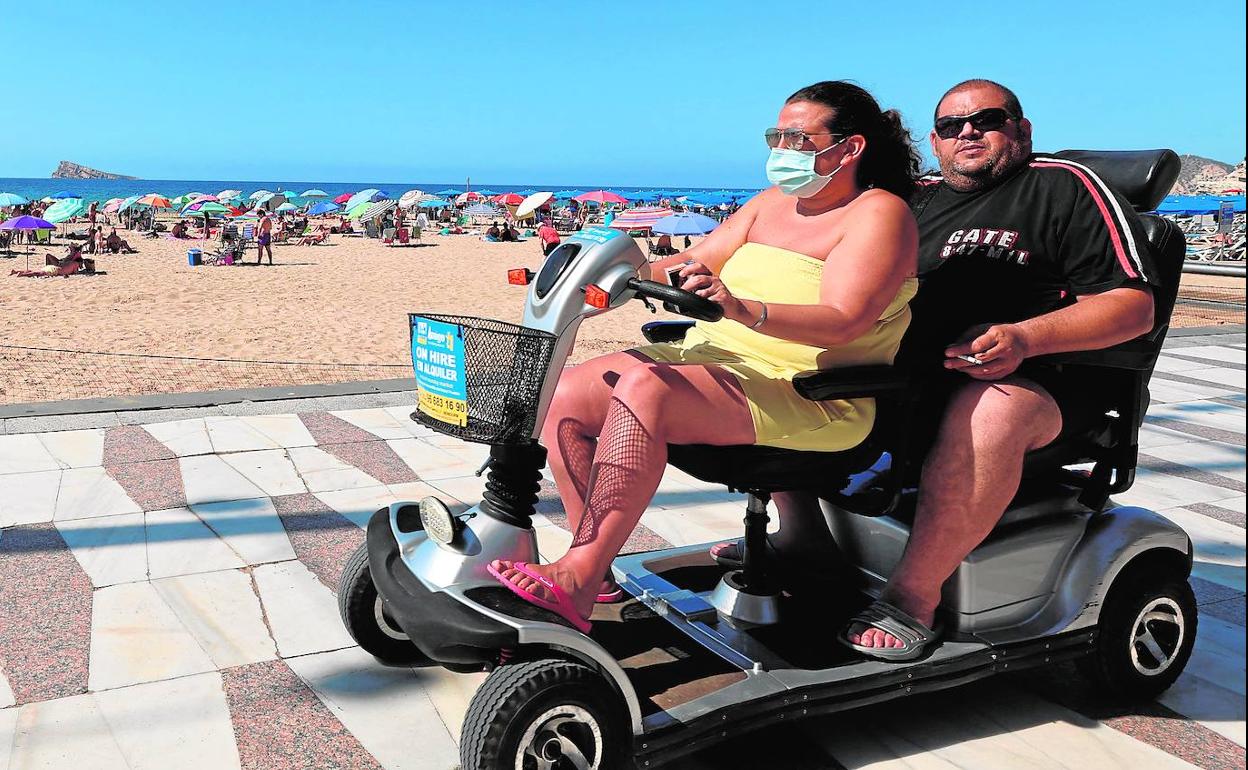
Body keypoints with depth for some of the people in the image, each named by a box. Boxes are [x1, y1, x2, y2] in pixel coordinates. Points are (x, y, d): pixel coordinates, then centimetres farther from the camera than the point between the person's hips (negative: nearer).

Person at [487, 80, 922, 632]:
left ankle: (576, 586, -30)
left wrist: (743, 309, -35)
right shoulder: (772, 202, 19)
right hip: (712, 356, 9)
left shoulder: (878, 212, -5)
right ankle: (593, 560, -3)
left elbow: (844, 321, -20)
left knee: (643, 390, -33)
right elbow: (695, 263, 16)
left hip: (805, 398, -8)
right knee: (566, 396, -8)